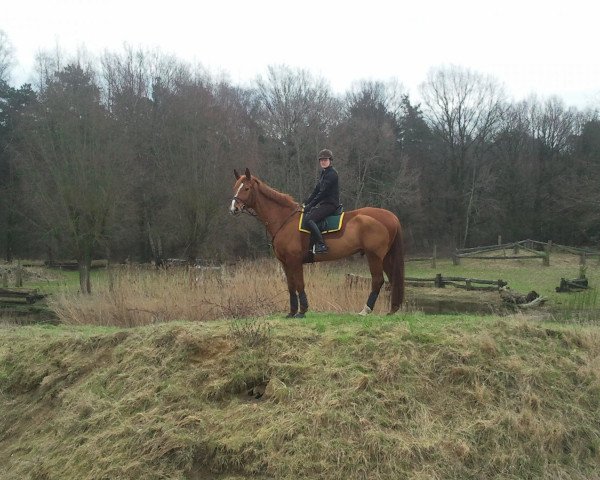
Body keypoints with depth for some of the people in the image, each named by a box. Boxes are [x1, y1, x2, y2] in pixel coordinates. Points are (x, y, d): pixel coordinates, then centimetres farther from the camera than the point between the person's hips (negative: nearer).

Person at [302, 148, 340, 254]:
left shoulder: (332, 174, -13)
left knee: (308, 220, -26)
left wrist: (310, 205, -17)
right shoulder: (324, 173, 18)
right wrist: (306, 202, 9)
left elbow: (323, 193, -18)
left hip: (330, 204, -11)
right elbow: (316, 190, 19)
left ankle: (321, 245, -29)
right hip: (323, 203, 11)